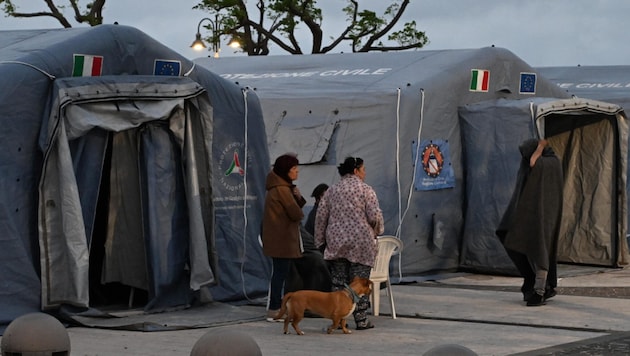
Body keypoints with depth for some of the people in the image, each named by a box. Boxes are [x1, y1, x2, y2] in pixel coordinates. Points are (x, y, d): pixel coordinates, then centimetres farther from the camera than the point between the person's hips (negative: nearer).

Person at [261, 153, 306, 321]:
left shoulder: (280, 187, 15)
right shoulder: (282, 189, -18)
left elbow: (294, 207, 15)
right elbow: (296, 214, -17)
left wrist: (298, 198, -3)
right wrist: (299, 215, 4)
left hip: (277, 239, 10)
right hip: (282, 239, -10)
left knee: (279, 273, 14)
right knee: (280, 273, -6)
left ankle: (274, 308, 19)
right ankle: (274, 310, -4)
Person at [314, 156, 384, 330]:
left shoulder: (332, 190, 9)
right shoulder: (365, 190, -5)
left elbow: (321, 216, 7)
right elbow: (375, 216, -11)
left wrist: (320, 240, 14)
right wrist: (377, 231, 9)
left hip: (336, 242, 4)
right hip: (361, 243, -4)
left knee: (337, 282, 7)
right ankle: (361, 320, 3)